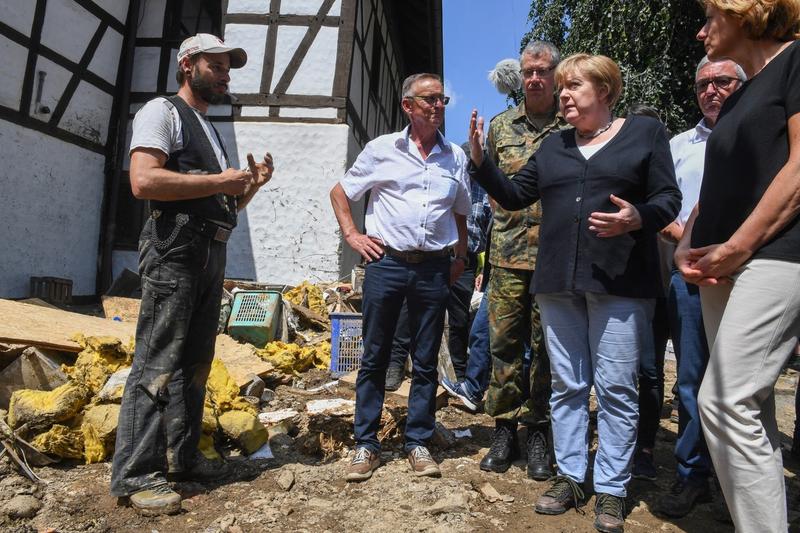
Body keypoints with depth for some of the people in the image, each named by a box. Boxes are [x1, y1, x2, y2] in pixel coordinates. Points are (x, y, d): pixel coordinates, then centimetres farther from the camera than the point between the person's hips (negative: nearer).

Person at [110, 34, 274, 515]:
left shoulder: (211, 131, 25)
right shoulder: (163, 112, -1)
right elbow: (143, 181, -18)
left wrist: (251, 185, 6)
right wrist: (219, 181, -14)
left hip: (213, 255, 9)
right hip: (176, 250, -9)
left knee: (196, 362, 11)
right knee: (158, 362, -8)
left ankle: (181, 457, 21)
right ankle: (135, 474, 0)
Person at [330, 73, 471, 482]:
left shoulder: (455, 156, 12)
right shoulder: (382, 149, 5)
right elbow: (340, 192, 12)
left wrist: (460, 257, 13)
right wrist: (352, 235, 2)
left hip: (434, 269, 2)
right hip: (386, 264, -2)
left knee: (426, 362, 8)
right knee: (374, 358, 4)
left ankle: (418, 443, 21)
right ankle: (366, 445, 17)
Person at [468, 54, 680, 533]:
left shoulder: (645, 132, 6)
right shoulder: (554, 146, 17)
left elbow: (669, 198, 0)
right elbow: (514, 195, 15)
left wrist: (639, 218, -20)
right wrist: (480, 161, 3)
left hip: (620, 281, -4)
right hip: (559, 281, 4)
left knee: (616, 388, 0)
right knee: (567, 386, 9)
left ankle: (612, 490, 14)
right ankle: (570, 477, 21)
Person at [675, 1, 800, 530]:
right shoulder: (737, 100, 24)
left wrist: (739, 246, -15)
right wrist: (686, 249, 5)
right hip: (722, 269, 8)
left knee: (725, 402, -13)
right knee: (750, 410, 9)